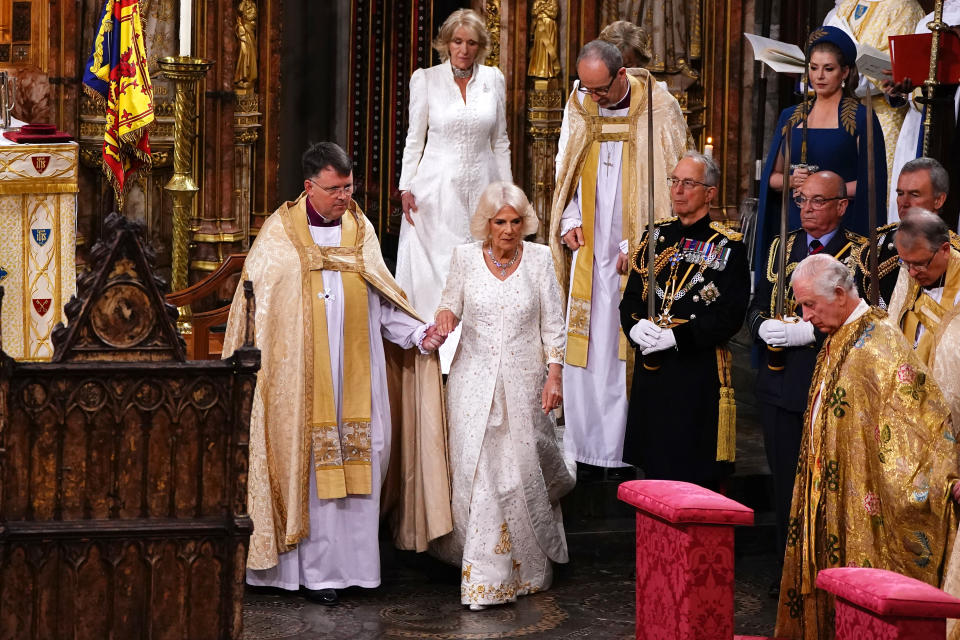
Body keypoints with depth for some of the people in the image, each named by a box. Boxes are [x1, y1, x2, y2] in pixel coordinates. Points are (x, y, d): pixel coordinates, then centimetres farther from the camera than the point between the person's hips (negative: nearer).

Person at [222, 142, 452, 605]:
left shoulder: (360, 230, 10)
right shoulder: (280, 233, -1)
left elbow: (381, 303, 10)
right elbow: (256, 303, 0)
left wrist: (418, 334, -4)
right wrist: (253, 362, -7)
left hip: (356, 375, 4)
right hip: (302, 375, -3)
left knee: (357, 462, 3)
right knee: (312, 466, -2)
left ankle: (353, 560, 12)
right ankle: (318, 570, 4)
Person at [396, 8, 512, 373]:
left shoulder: (494, 80, 5)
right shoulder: (426, 79, -1)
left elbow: (500, 141, 11)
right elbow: (414, 139, 3)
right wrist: (406, 188, -5)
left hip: (479, 188, 2)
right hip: (435, 189, -2)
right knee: (432, 270, -2)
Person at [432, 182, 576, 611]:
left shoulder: (539, 259, 1)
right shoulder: (465, 257, 2)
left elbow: (552, 324, 3)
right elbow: (451, 303, 14)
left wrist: (554, 376, -4)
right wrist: (445, 315, -10)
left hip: (523, 381, 0)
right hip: (474, 379, 1)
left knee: (522, 471, 1)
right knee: (476, 472, -5)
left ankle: (527, 569, 19)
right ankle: (484, 575, 5)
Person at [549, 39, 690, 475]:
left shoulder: (660, 109, -8)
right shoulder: (578, 106, 5)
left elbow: (671, 183, -7)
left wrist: (639, 243, -11)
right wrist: (569, 220, 3)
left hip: (638, 247, -4)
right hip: (590, 244, 4)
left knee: (628, 347, -4)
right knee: (584, 338, 3)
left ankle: (621, 446, 3)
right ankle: (585, 442, 11)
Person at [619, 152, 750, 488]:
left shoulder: (728, 247, -3)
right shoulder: (656, 236, 13)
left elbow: (730, 316, -12)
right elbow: (630, 297, 13)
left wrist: (677, 337, -19)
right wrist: (635, 327, -8)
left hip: (699, 373, -5)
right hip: (651, 371, 5)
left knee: (696, 479, -2)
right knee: (653, 471, 10)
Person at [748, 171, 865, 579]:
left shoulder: (862, 253, -2)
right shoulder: (781, 247, 15)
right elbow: (756, 306, 15)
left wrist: (809, 331, -20)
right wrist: (764, 327, -8)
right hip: (781, 382, 5)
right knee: (785, 481, 9)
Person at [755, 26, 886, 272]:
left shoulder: (861, 118, 0)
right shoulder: (790, 117, 14)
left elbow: (873, 183, -6)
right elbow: (771, 176, 14)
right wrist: (791, 180, -8)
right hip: (794, 223, 4)